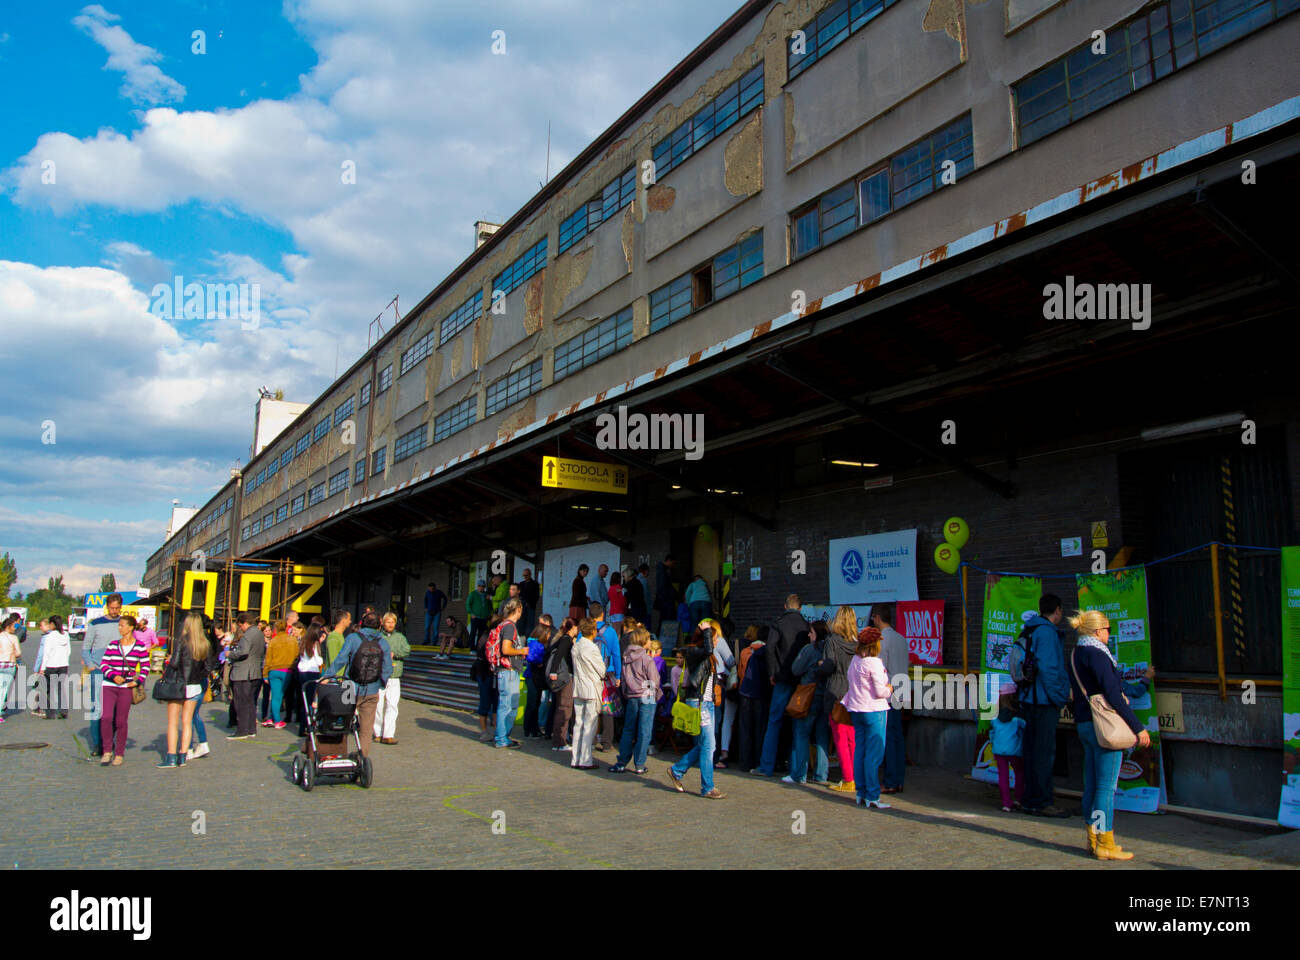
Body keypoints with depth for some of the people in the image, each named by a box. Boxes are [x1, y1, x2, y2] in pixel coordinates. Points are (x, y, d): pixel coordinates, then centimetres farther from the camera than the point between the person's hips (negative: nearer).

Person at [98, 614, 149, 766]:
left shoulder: (140, 647, 1)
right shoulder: (113, 645, 6)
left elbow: (145, 667, 7)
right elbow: (103, 664, 5)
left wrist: (137, 681, -6)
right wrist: (113, 676, -11)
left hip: (126, 687, -1)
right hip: (109, 685, 1)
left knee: (121, 721, 2)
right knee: (106, 717, -12)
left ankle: (119, 754, 14)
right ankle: (107, 751, 3)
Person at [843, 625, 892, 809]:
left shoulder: (854, 661, 8)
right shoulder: (874, 663, -14)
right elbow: (880, 691, -14)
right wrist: (890, 689, 5)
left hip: (856, 710, 8)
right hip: (874, 711, -8)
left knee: (859, 752, 11)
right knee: (874, 755, -4)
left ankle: (861, 794, 16)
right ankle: (872, 797, -3)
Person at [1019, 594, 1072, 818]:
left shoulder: (1030, 631, 16)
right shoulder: (1046, 632, -12)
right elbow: (1047, 668, -19)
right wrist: (1058, 698, -13)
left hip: (1030, 700, 9)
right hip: (1044, 702, -9)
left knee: (1033, 751, 12)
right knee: (1045, 752, -5)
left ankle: (1031, 800, 17)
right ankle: (1042, 802, -2)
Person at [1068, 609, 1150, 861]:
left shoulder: (1076, 654, 13)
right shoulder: (1096, 653, -15)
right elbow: (1112, 694, -19)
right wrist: (1138, 727, -15)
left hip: (1084, 724, 9)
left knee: (1092, 784, 14)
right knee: (1107, 786, -3)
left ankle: (1094, 839, 22)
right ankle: (1105, 844, 1)